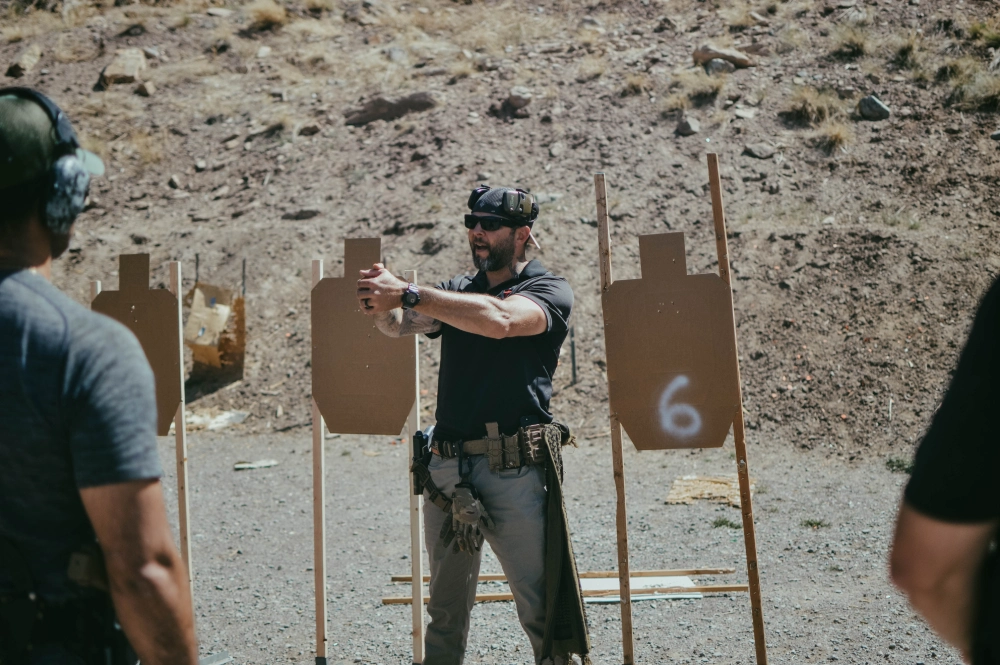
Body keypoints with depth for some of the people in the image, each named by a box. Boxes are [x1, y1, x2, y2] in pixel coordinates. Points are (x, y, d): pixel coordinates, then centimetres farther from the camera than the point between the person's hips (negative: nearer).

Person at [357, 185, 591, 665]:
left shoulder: (549, 291, -2)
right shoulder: (456, 291, 15)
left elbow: (499, 319, -22)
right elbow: (400, 326, 0)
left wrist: (407, 294, -27)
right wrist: (382, 306, -24)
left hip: (514, 471, -5)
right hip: (446, 469, 5)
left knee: (544, 612, 1)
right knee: (446, 612, 16)